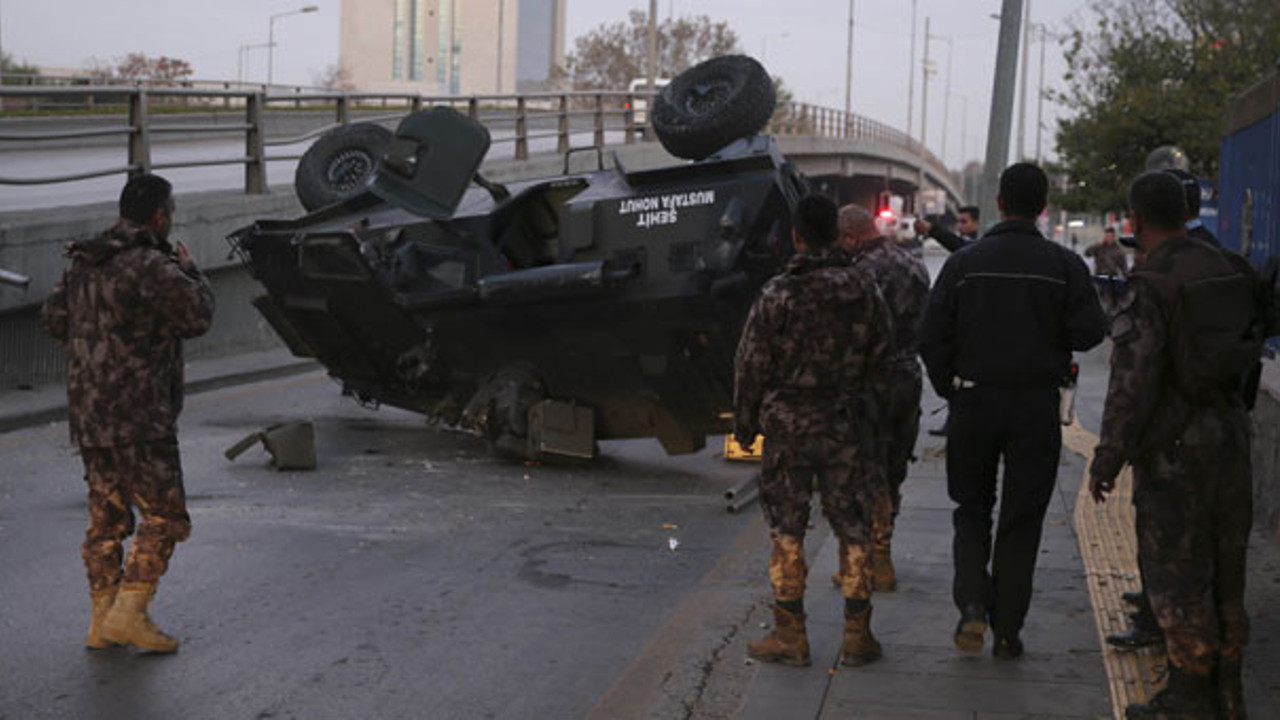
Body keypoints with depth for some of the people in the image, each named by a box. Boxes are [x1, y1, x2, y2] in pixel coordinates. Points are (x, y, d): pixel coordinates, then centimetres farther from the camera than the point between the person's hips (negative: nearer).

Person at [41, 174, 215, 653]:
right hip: (137, 417, -9)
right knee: (164, 515, -2)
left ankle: (102, 622, 18)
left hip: (87, 413, 9)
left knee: (107, 518, 14)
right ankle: (129, 613, -6)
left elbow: (53, 320, 16)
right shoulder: (150, 266, -16)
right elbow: (198, 316, -12)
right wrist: (188, 271, 4)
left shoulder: (84, 262, 11)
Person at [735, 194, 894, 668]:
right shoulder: (863, 291, 0)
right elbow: (882, 360, 6)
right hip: (848, 429, 3)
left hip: (788, 426, -2)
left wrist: (745, 424, 5)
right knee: (853, 530, 9)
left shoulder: (777, 294, -10)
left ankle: (790, 635, 9)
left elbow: (752, 366, -6)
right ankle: (857, 637, 14)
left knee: (787, 531, 6)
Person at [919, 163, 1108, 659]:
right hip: (1037, 407, -1)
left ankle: (972, 603, -4)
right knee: (1021, 518, 8)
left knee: (972, 508, 16)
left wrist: (951, 391, 10)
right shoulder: (1063, 265, -5)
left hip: (974, 401, 1)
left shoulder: (964, 263, -2)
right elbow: (1090, 332, -9)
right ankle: (1007, 631, 9)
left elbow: (932, 338, -4)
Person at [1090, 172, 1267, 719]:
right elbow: (1249, 348, 16)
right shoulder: (1231, 272, 4)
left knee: (1176, 571, 2)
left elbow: (1133, 383, -21)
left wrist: (1107, 459, -14)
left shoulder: (1151, 288, -18)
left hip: (1173, 446, -7)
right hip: (1230, 433, 7)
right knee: (1223, 565, 15)